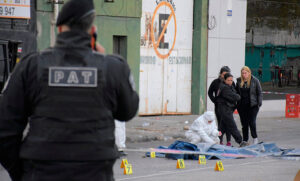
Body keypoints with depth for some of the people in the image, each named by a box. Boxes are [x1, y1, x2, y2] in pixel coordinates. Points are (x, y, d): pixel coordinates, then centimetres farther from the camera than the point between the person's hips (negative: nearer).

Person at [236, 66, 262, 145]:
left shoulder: (255, 81, -1)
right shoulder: (239, 81, 7)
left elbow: (259, 93, 2)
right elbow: (236, 92, 15)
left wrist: (259, 103, -6)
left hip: (252, 105, -3)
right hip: (242, 105, 3)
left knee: (252, 122, -10)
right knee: (244, 123, 6)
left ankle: (255, 138, 8)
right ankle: (245, 140, 15)